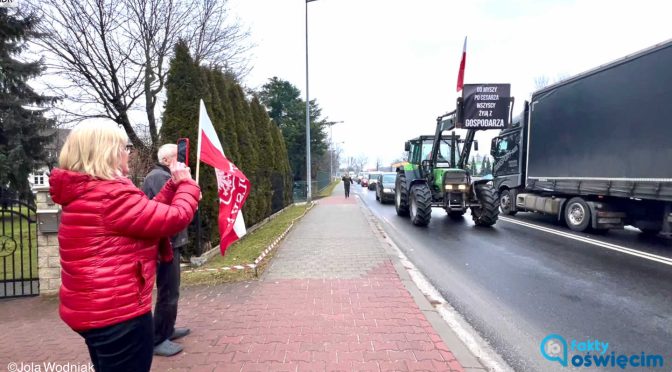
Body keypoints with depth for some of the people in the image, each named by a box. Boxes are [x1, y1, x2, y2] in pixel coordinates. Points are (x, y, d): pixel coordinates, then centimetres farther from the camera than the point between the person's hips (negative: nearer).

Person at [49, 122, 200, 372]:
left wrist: (174, 184, 9)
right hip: (117, 313, -11)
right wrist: (186, 183, -5)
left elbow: (146, 213, 12)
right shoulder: (111, 196, -24)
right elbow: (175, 218, -22)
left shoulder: (83, 192, 10)